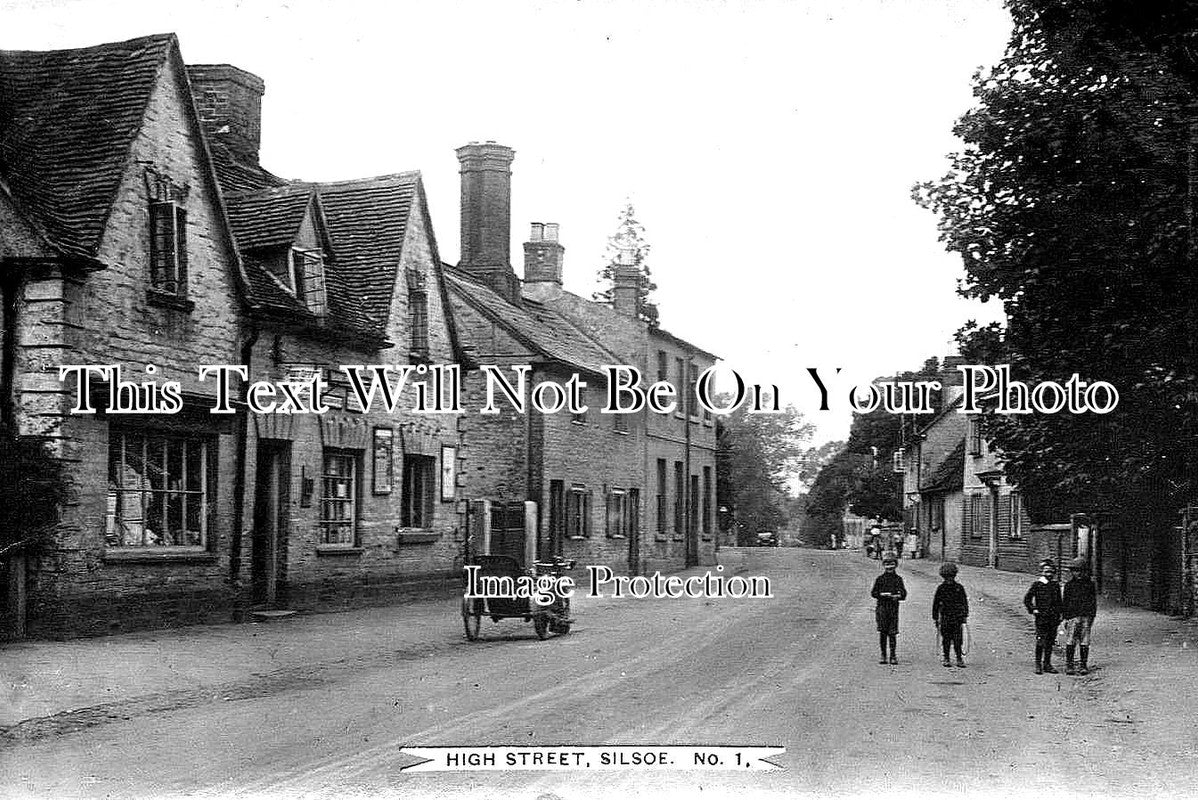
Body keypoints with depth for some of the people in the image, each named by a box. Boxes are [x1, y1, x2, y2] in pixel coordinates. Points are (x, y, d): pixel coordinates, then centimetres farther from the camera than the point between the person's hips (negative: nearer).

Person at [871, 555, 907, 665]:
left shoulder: (898, 579, 11)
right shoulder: (880, 579, 8)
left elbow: (903, 594, 5)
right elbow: (873, 593, 2)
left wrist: (898, 596, -17)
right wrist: (882, 595, -16)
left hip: (894, 608, 1)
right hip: (882, 607, -1)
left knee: (892, 633, -1)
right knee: (882, 632, -3)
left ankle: (893, 656, 5)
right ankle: (883, 656, 4)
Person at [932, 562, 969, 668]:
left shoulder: (959, 588, 4)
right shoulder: (941, 588, 3)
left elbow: (964, 602, 9)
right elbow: (935, 603, 7)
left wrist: (965, 615, 4)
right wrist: (935, 618, 5)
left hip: (957, 618, 0)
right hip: (945, 617, 0)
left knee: (957, 640, -3)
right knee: (946, 639, 3)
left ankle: (959, 659, 4)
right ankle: (946, 659, 11)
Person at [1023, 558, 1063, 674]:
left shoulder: (1056, 586, 11)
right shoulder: (1037, 585, -2)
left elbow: (1059, 602, 20)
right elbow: (1027, 599, 4)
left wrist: (1059, 615, 13)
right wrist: (1032, 610, -4)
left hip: (1053, 618, 4)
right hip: (1041, 617, -4)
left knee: (1050, 642, 7)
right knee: (1040, 642, -7)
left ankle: (1047, 664, 15)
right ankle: (1038, 665, -1)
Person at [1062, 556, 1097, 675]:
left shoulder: (1090, 584, 9)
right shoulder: (1069, 585, 6)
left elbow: (1093, 602, 13)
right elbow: (1065, 602, 6)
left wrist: (1092, 616, 6)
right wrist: (1065, 617, 0)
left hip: (1086, 617, 1)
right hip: (1072, 616, -1)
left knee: (1085, 643, 2)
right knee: (1070, 643, -4)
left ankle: (1083, 666, 10)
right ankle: (1068, 666, 2)